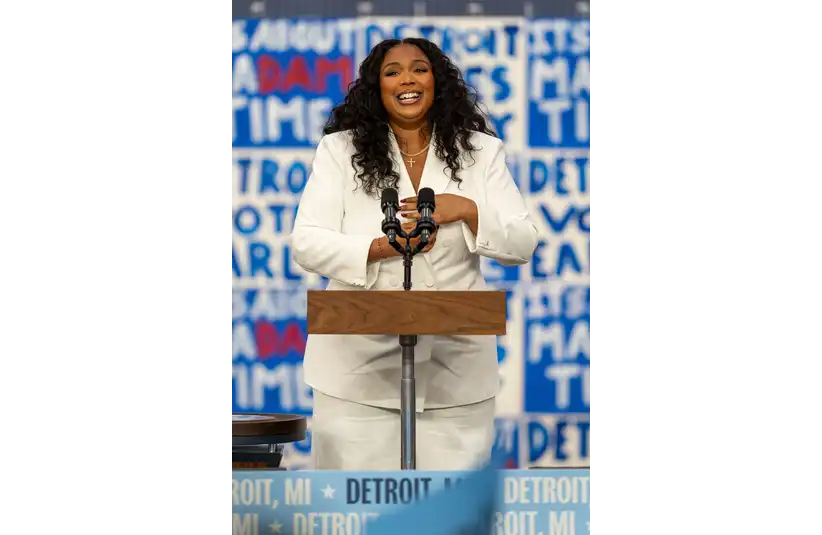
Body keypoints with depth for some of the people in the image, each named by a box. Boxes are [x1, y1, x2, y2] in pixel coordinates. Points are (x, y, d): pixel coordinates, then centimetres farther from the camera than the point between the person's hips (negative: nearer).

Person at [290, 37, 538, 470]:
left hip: (456, 367, 1)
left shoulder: (481, 151, 8)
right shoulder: (340, 150, 4)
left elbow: (522, 246, 5)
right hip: (359, 365, -1)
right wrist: (381, 247, -19)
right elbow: (306, 244, -4)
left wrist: (468, 210, -13)